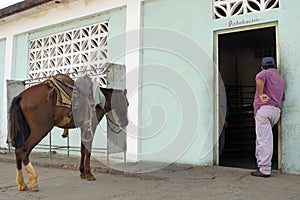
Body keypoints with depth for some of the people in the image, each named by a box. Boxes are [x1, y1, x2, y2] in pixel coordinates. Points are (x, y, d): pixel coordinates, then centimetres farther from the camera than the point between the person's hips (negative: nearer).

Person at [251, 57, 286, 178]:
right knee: (263, 138, 20)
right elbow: (282, 98, 24)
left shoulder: (264, 73, 2)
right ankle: (261, 163, 25)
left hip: (264, 108, -7)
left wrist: (260, 94, -18)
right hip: (277, 110, 8)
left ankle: (265, 170, -6)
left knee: (264, 140, -8)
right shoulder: (281, 79, 24)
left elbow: (259, 79, -24)